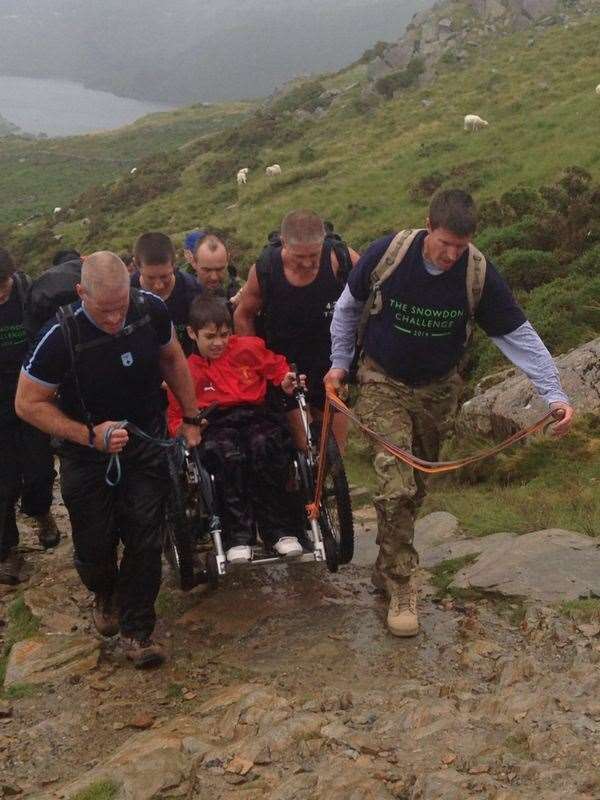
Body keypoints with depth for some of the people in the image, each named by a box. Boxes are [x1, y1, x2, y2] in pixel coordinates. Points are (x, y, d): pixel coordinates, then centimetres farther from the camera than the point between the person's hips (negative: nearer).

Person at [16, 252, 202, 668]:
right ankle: (105, 595, 42)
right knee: (95, 545, 7)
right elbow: (28, 403, -16)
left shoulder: (151, 309, -17)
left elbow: (172, 358, 4)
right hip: (87, 457, -2)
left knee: (145, 541, -1)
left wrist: (190, 418, 7)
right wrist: (90, 435, -24)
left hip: (146, 446, 2)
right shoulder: (60, 336, -27)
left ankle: (137, 629, 18)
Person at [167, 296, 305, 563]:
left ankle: (280, 529, -27)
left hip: (255, 415, 1)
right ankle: (237, 536, -34)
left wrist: (286, 382, -1)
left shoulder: (249, 348, 12)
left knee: (263, 445, -35)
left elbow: (278, 367, 21)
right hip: (216, 425, 0)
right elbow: (176, 417, 16)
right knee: (228, 455, -36)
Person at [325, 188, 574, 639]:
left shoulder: (479, 274, -19)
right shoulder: (388, 253, -20)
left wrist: (553, 393, -21)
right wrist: (340, 362, 0)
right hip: (384, 383, -2)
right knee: (396, 487, -15)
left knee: (416, 488, 14)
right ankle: (401, 587, -2)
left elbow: (518, 335, -14)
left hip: (437, 390, 2)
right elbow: (349, 306, -1)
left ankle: (388, 569, 34)